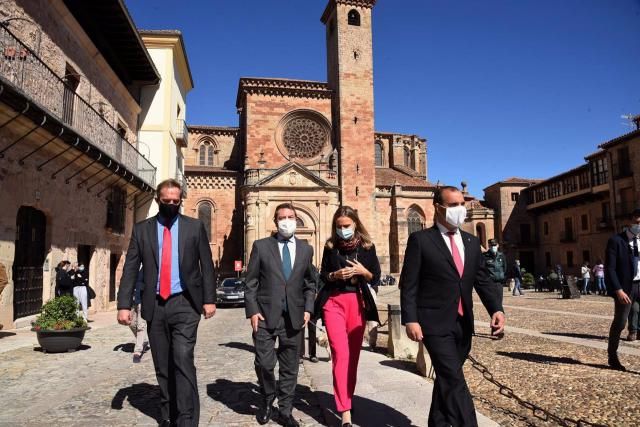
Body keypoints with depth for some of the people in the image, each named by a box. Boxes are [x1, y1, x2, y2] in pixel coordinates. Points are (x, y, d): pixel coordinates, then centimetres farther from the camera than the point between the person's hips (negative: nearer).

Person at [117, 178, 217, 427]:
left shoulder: (195, 227, 3)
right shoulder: (142, 229, 7)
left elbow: (206, 265, 3)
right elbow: (130, 269, 4)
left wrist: (209, 299, -2)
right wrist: (124, 305, -3)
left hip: (184, 304, -2)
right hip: (155, 305, 3)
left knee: (183, 360, -14)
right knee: (162, 366, 12)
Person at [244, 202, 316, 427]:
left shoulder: (306, 249, 9)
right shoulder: (261, 246, 1)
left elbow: (310, 284, 14)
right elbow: (251, 283, 1)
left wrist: (308, 309, 3)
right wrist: (252, 311, -7)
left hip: (294, 316, 2)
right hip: (265, 315, -2)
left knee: (290, 368, 8)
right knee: (264, 363, 0)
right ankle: (268, 400, 28)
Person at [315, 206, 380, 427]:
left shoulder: (367, 246, 3)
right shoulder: (330, 246, 4)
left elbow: (376, 278, 6)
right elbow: (323, 275, 10)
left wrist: (363, 271, -14)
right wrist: (335, 275, -11)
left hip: (358, 302, 1)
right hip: (334, 303, -1)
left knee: (353, 355, 9)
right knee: (340, 354, -12)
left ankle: (346, 399, 28)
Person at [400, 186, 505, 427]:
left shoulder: (472, 242, 12)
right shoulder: (420, 240, -5)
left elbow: (483, 280, 9)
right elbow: (408, 284, -7)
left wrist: (496, 309, -8)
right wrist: (410, 320, -15)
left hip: (463, 324, 6)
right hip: (435, 323, -6)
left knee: (447, 379, 16)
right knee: (454, 381, -10)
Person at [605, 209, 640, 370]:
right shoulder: (616, 240, -8)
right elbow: (610, 268, -12)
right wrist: (618, 290, -20)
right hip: (626, 287, -5)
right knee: (619, 323, 6)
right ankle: (613, 357, 23)